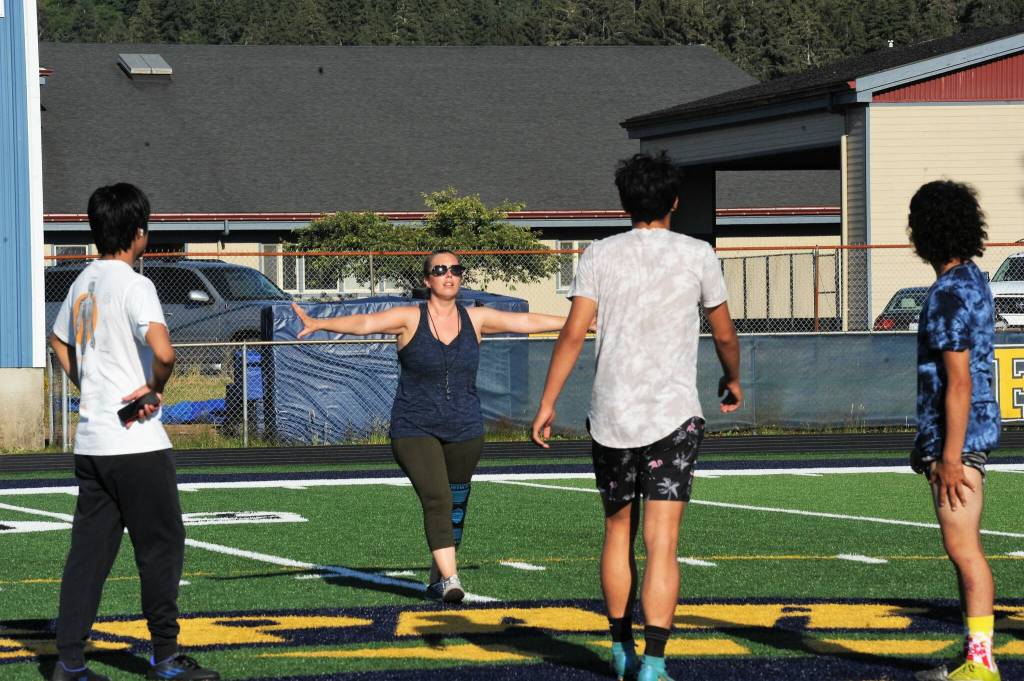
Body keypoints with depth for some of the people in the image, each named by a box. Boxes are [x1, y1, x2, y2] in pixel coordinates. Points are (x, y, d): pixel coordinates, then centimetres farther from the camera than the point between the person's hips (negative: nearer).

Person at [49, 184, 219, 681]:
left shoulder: (84, 283, 11)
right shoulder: (133, 285, -14)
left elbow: (60, 342, 29)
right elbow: (162, 351, -29)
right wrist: (154, 389, -11)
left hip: (90, 442, 8)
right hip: (136, 441, -8)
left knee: (89, 550, 8)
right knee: (161, 546, 4)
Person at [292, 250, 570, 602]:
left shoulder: (475, 319, 6)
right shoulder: (410, 319, -4)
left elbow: (527, 321, 11)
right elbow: (363, 323, -17)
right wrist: (317, 324, -33)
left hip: (464, 430, 4)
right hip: (415, 429, -4)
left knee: (456, 505, 9)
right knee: (436, 500, -18)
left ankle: (438, 578, 27)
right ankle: (450, 579, -21)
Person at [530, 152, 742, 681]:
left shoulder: (599, 256, 2)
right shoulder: (697, 255, 1)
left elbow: (573, 334, -5)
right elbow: (724, 333, 11)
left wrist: (547, 404, -1)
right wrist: (733, 380, 30)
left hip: (610, 414, 2)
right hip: (673, 416, -2)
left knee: (617, 533, 18)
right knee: (661, 544, -6)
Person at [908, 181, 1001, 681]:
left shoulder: (951, 294, -17)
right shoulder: (971, 282, 15)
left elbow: (959, 382, -21)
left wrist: (950, 456, -22)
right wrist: (928, 441, 26)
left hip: (959, 436, -10)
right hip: (960, 433, 10)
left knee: (963, 549, -9)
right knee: (964, 549, 13)